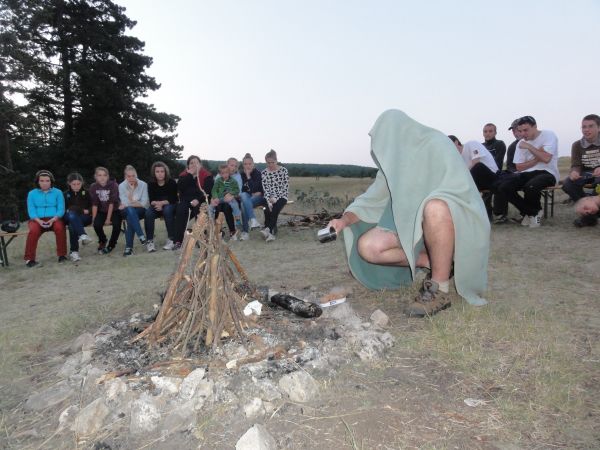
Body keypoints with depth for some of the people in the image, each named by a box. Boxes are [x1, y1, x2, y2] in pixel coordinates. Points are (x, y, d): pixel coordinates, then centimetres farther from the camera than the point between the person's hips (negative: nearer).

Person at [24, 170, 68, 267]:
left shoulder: (57, 192, 8)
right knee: (34, 230, -33)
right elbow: (31, 210, 1)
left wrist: (53, 219, -19)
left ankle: (62, 255, -20)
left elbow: (61, 209, 0)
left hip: (54, 219, -1)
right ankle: (29, 258, -22)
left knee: (59, 227, -34)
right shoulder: (32, 193, 9)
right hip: (37, 220, 1)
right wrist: (39, 220, -18)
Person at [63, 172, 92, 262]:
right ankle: (82, 235, -53)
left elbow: (92, 206, 13)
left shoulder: (86, 192, 10)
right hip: (70, 217, 1)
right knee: (71, 215, -38)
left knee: (72, 225, -35)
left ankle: (74, 251, -37)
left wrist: (88, 211, -9)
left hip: (85, 217, -1)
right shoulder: (66, 194, 12)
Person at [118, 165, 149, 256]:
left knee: (130, 217, -33)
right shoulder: (122, 186, -3)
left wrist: (130, 204, -12)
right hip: (127, 212, 0)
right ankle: (141, 236, -41)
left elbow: (144, 203, -11)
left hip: (141, 211, 0)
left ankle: (129, 246, -32)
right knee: (130, 210, -36)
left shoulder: (143, 184, -4)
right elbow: (125, 203, -13)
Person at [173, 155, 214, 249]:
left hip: (200, 201, -2)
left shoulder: (207, 176, 2)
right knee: (180, 209, -27)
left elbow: (208, 191, -10)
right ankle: (178, 241, -27)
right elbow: (180, 188, -7)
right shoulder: (184, 175, 11)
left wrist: (198, 200, -25)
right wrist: (189, 175, -10)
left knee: (199, 210, -34)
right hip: (186, 200, 3)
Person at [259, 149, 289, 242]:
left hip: (281, 197, -1)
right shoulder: (264, 173, 4)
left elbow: (286, 187, -4)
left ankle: (268, 229, -33)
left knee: (275, 208, -31)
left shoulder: (283, 170, 0)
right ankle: (272, 231, -26)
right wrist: (269, 202, -21)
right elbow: (266, 189, -5)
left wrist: (276, 198, -14)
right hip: (269, 197, 1)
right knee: (268, 209, -30)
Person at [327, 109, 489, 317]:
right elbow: (372, 199, 2)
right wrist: (345, 219, -14)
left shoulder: (436, 145, -14)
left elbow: (462, 188, -24)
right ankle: (437, 263, 0)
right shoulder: (393, 162, 6)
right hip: (414, 226, 7)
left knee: (434, 207, -41)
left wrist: (417, 202, -23)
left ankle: (440, 290, -25)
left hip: (455, 221, -6)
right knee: (368, 247, -13)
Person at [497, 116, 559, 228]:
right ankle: (532, 212, -3)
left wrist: (529, 146, -11)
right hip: (528, 174, 5)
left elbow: (546, 158, -17)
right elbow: (519, 167, 5)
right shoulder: (521, 143, 11)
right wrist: (537, 158, -7)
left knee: (530, 186, -38)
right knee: (504, 186, -20)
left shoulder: (548, 135, -2)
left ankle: (528, 211, -3)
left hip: (547, 173, -5)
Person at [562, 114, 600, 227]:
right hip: (586, 174, 3)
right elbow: (576, 165, -6)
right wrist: (574, 172, -33)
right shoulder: (577, 145, 2)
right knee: (567, 183, -27)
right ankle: (589, 212, -12)